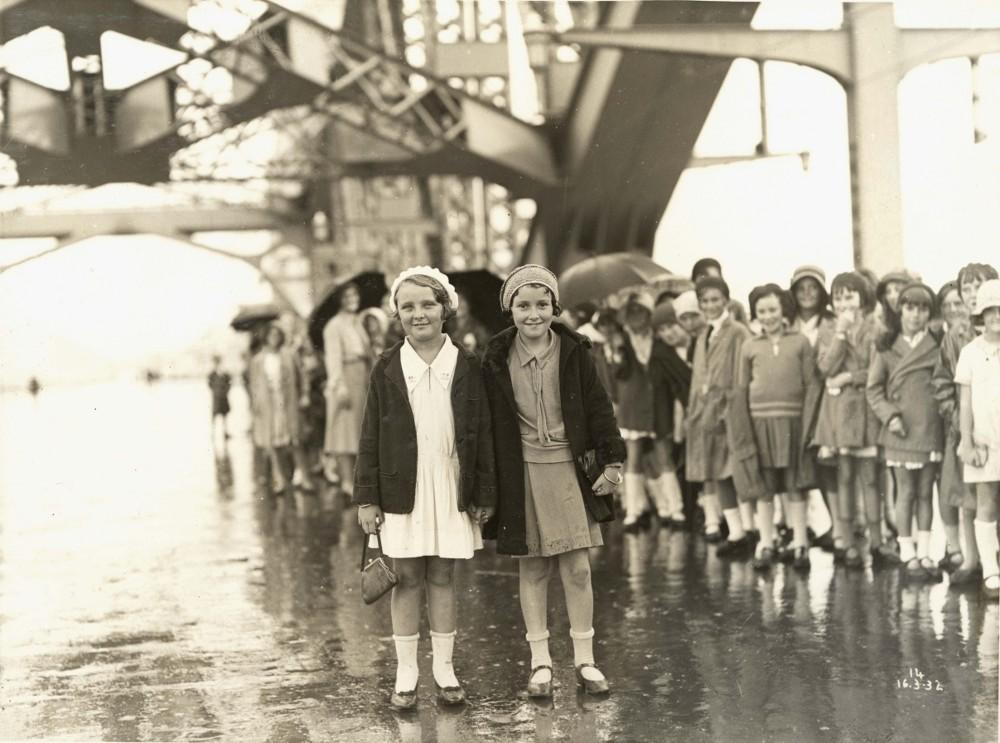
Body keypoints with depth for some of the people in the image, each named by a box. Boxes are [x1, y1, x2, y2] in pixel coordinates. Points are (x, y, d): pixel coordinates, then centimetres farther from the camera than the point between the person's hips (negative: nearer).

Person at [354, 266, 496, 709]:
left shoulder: (466, 366, 1)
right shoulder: (387, 369, 0)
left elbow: (482, 434, 4)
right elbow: (370, 437, 2)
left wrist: (484, 494, 1)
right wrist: (366, 498, -2)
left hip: (451, 490, 0)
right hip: (402, 490, 0)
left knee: (442, 578, 8)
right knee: (408, 579, 5)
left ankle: (444, 670, 19)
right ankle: (405, 675, 13)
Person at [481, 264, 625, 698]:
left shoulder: (573, 352, -2)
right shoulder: (497, 360, -2)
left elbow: (597, 408, 2)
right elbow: (489, 423, 2)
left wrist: (612, 460, -3)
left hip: (570, 468, 0)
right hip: (521, 474, 0)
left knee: (577, 568, 2)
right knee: (531, 568, 7)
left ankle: (585, 659, 13)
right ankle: (540, 662, 16)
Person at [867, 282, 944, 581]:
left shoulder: (937, 346, 3)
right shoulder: (887, 347, 2)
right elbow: (873, 389, 3)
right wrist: (889, 415, -8)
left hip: (930, 429, 1)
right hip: (900, 430, -1)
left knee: (925, 492, 6)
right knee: (906, 492, 2)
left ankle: (924, 553, 12)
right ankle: (907, 555, 8)